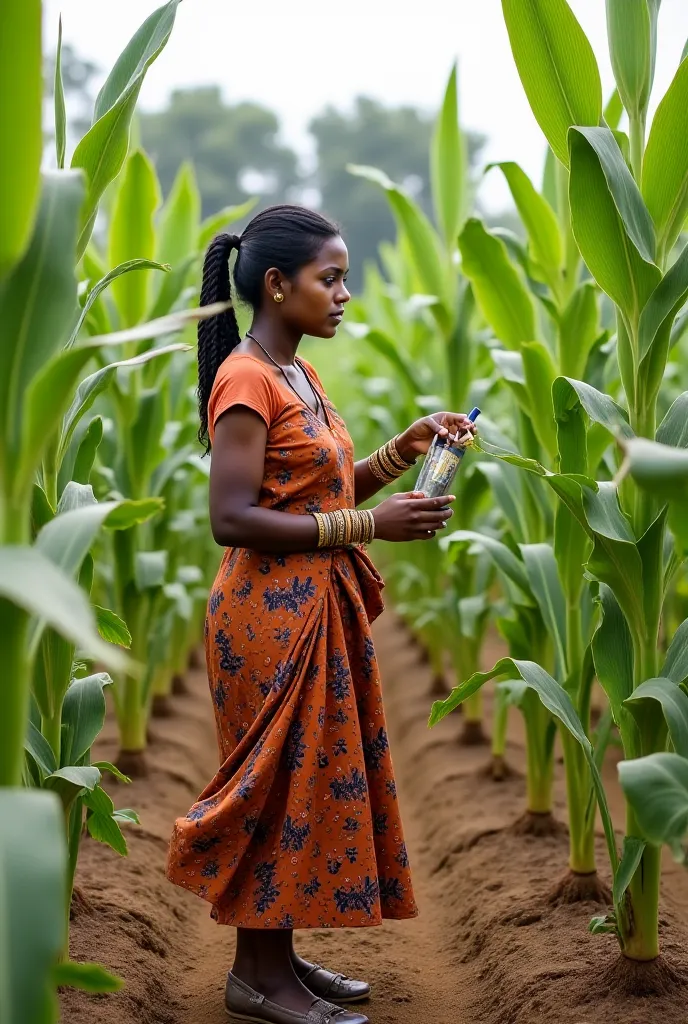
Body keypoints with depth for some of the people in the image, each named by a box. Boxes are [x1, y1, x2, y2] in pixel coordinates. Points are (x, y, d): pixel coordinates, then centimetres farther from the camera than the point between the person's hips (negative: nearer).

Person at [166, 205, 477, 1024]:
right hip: (274, 612, -9)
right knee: (282, 780, 0)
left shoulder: (296, 375, 12)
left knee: (315, 778, 14)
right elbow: (232, 519, -22)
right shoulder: (246, 380, -16)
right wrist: (369, 525, -23)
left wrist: (404, 450, 3)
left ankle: (279, 956, 26)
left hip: (318, 609, 9)